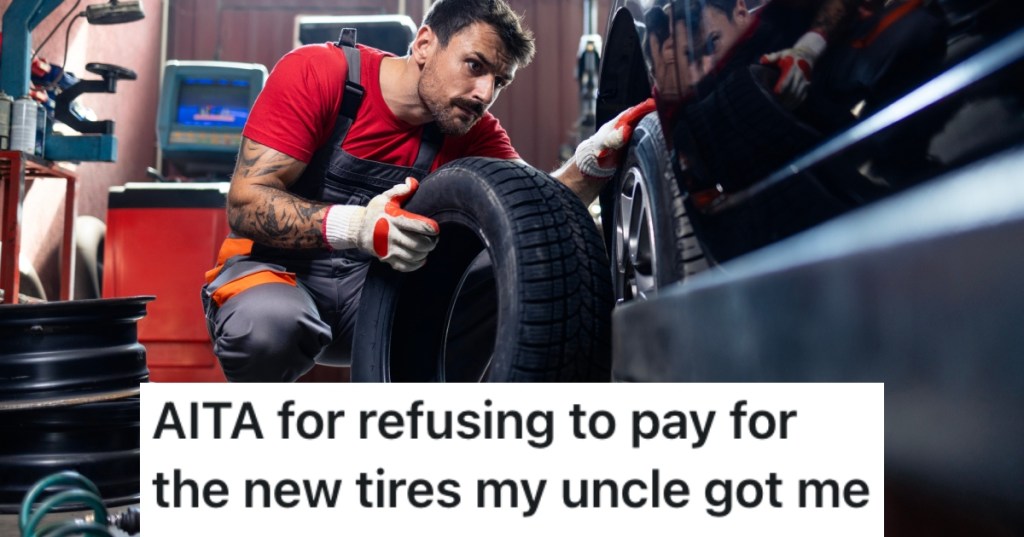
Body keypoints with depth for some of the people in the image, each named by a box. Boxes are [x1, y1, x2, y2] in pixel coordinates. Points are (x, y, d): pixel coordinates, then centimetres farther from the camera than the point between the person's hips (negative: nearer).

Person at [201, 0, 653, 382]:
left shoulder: (473, 132, -4)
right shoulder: (315, 74, -17)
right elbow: (245, 201, -22)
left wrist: (594, 159, -34)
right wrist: (353, 225, -39)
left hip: (376, 278, 3)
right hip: (277, 262, -3)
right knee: (266, 324, -38)